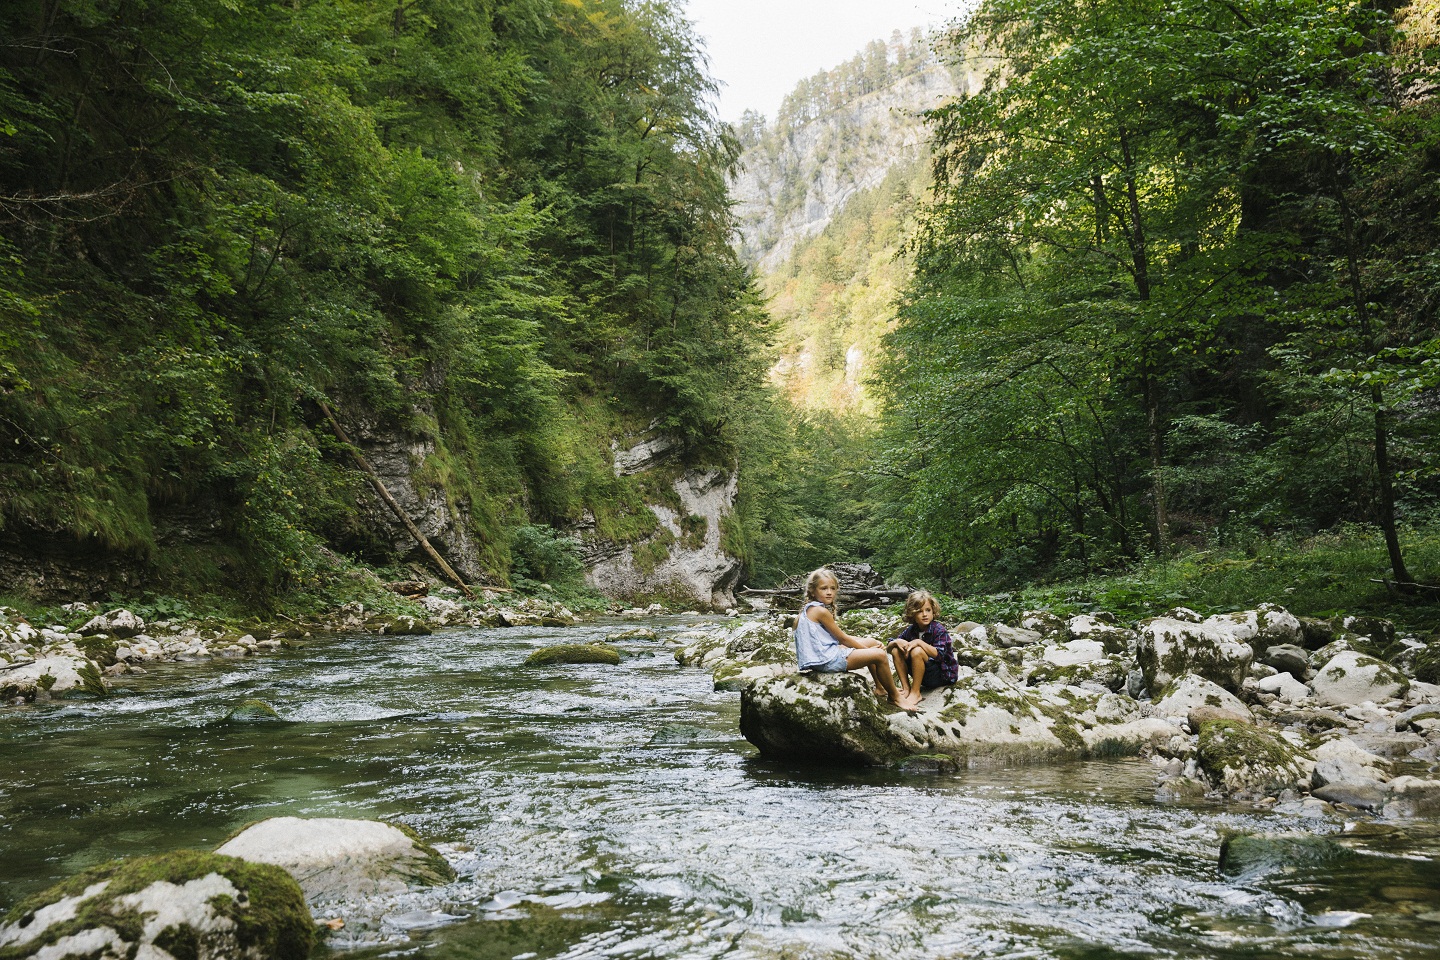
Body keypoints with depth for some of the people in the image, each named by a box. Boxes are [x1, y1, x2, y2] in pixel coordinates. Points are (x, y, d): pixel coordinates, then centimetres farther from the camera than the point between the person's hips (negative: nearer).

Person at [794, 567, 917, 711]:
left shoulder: (810, 609, 14)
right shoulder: (820, 611, -17)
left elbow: (842, 636, 12)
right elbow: (842, 639, -11)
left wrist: (872, 644, 5)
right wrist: (867, 649, 2)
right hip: (827, 660, -11)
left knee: (872, 642, 22)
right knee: (879, 655, -12)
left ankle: (880, 687, 30)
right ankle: (895, 696, 8)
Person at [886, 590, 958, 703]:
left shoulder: (939, 630, -17)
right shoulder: (911, 630, 1)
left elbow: (939, 655, -32)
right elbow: (888, 647, 5)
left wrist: (919, 642, -33)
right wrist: (897, 641, -17)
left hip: (943, 676, -7)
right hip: (925, 675, 7)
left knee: (917, 651, -31)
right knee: (895, 650, -6)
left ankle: (915, 693, -21)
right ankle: (905, 688, -10)